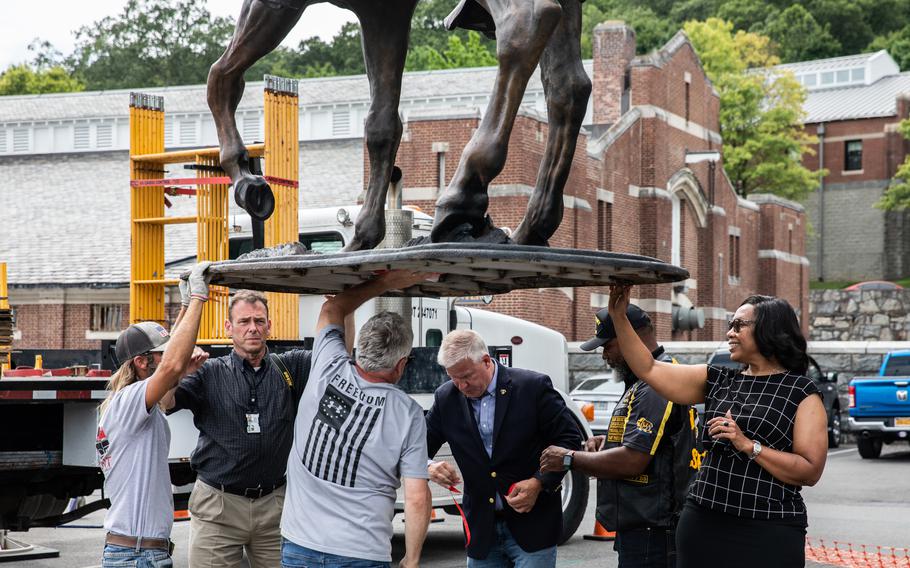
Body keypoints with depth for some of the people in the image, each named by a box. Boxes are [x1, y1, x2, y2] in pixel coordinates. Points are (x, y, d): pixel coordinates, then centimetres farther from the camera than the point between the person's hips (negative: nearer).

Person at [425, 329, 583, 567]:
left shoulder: (533, 387, -8)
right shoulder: (446, 398, 3)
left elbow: (569, 438, -4)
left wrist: (540, 482, -15)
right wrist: (430, 467, -15)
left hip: (532, 526, -4)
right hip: (482, 528, 4)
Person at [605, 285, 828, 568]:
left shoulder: (801, 393, -2)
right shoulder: (718, 382, 13)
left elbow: (811, 471, -10)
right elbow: (649, 369, 11)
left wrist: (748, 445, -16)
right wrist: (619, 316, 5)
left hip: (768, 534, -4)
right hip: (703, 525, 5)